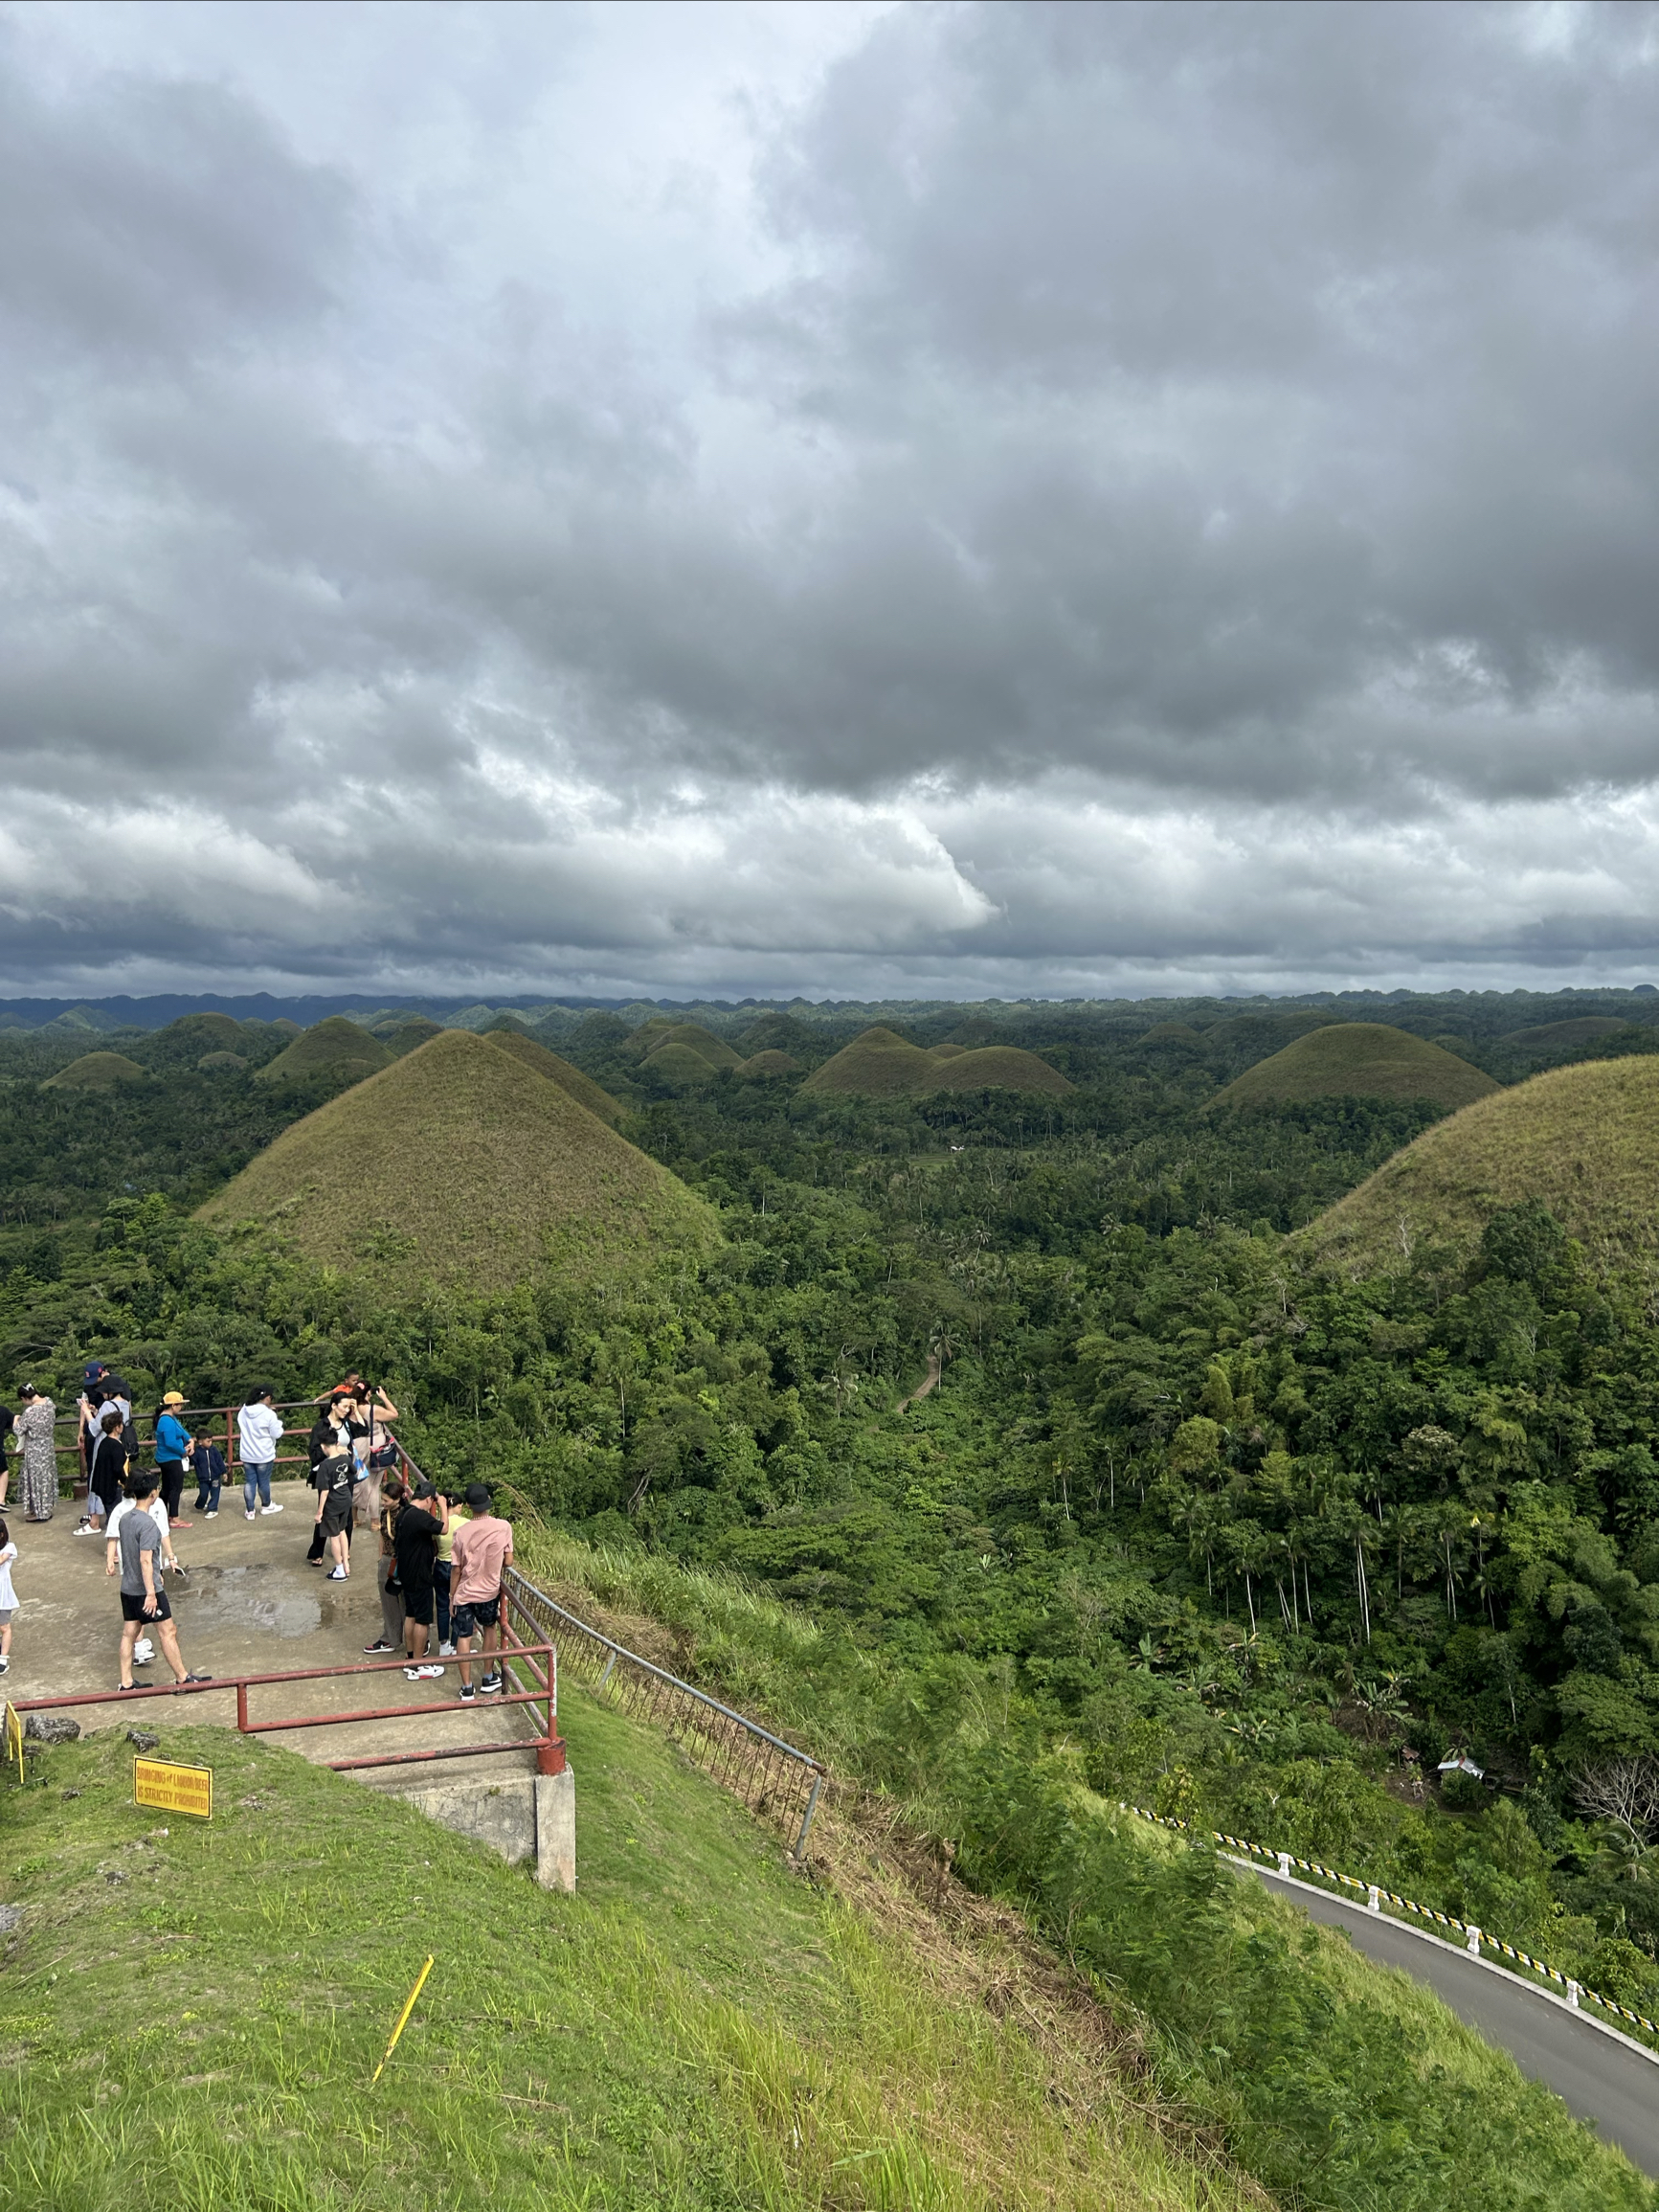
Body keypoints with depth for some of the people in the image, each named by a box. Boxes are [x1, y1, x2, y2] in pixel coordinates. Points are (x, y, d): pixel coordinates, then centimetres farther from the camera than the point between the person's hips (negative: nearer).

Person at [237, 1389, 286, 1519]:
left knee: (249, 1482, 11)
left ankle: (250, 1511, 15)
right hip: (264, 1455, -4)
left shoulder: (242, 1412, -3)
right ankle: (266, 1506, 29)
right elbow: (276, 1434, -13)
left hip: (247, 1455, 4)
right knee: (264, 1482, 12)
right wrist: (278, 1424, 4)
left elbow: (241, 1430, 13)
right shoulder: (269, 1414, -20)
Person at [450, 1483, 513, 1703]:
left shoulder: (462, 1532, -14)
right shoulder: (503, 1527, -14)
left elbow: (457, 1569, -6)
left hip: (465, 1593, -1)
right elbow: (508, 1562, -7)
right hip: (490, 1591, 1)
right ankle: (489, 1679, 31)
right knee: (490, 1628, 24)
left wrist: (452, 1597, 6)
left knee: (464, 1638, 9)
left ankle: (467, 1688, 13)